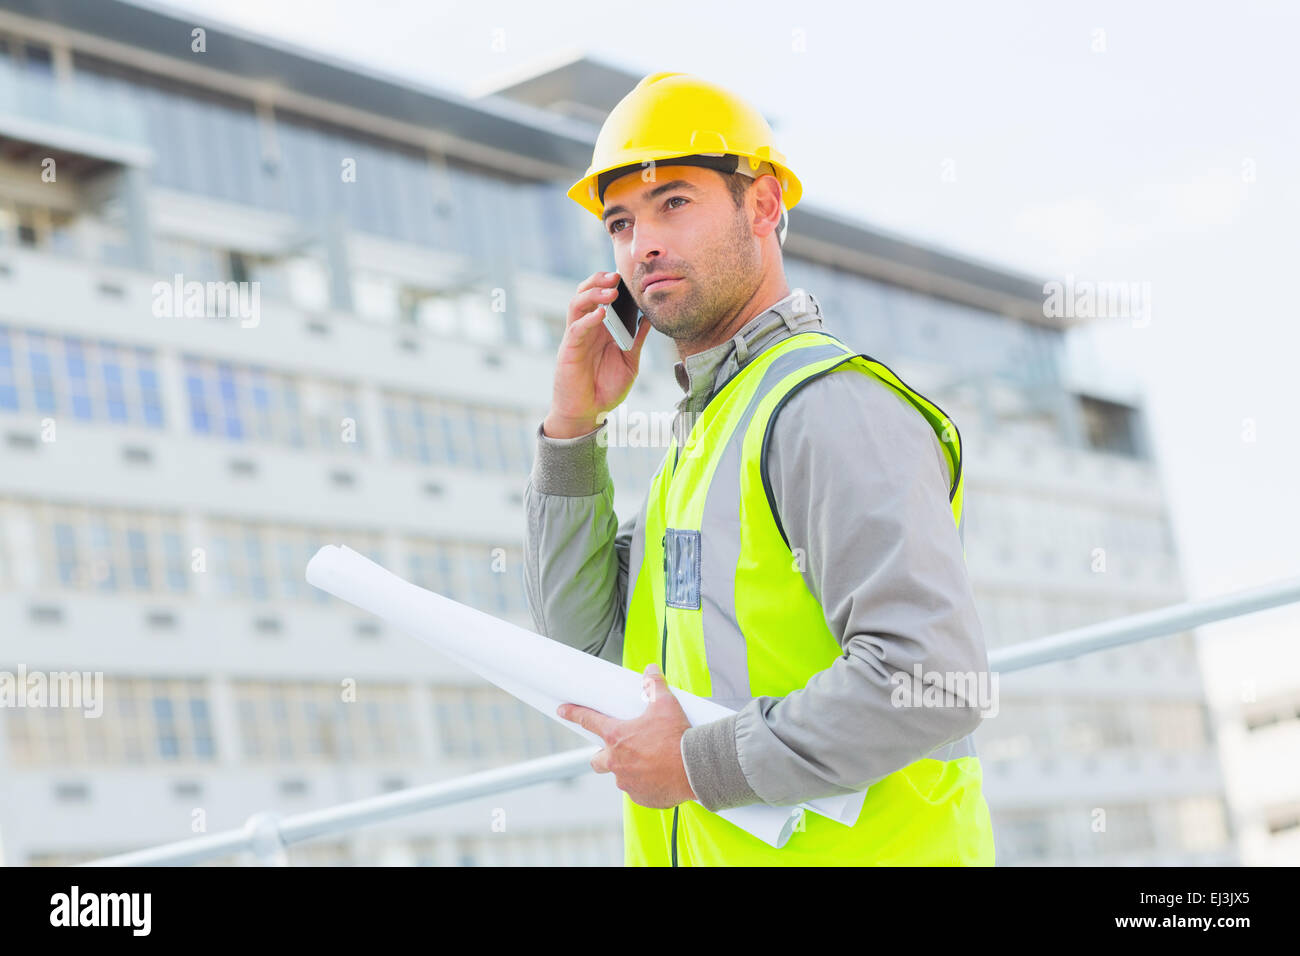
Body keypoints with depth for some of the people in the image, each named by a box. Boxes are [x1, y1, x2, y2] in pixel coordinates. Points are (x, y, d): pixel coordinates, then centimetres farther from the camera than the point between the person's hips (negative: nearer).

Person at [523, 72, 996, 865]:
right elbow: (592, 648, 14)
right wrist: (573, 429, 6)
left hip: (849, 846, -8)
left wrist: (700, 765, -15)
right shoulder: (709, 427, 17)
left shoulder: (834, 409, -12)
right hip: (711, 848, 8)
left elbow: (934, 681, -23)